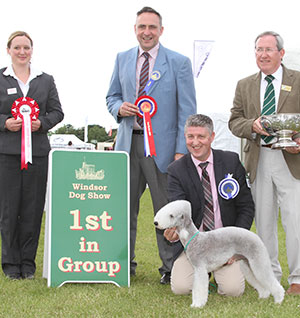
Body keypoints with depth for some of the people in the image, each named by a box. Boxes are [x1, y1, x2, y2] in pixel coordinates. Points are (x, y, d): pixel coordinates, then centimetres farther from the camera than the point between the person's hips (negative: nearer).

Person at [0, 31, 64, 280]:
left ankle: (28, 263, 12)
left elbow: (57, 112, 11)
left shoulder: (46, 80, 13)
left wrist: (42, 123, -7)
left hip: (38, 151, 2)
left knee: (33, 208, 2)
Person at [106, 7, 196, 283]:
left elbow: (187, 111, -3)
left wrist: (181, 151, -10)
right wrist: (119, 108, -5)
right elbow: (112, 96, 20)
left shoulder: (179, 62, -1)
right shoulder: (123, 59, 11)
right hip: (128, 143, 4)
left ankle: (170, 267, 14)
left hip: (161, 144, -4)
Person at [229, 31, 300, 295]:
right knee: (264, 220, 10)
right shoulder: (245, 85, 14)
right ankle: (270, 273, 22)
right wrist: (252, 125, -10)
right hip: (258, 159, 4)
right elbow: (234, 121, 10)